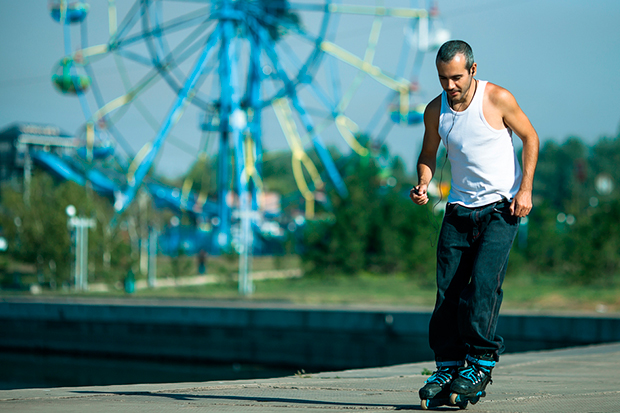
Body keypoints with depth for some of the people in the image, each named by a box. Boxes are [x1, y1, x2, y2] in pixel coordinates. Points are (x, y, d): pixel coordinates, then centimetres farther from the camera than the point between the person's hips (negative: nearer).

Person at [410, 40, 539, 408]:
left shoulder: (498, 99, -10)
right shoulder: (435, 111, 1)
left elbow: (530, 138, 0)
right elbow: (428, 155, 13)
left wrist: (525, 189, -8)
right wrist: (423, 184, -8)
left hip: (501, 208, -4)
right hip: (460, 209, 4)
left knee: (483, 284, -16)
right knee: (447, 289, -2)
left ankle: (481, 364, -9)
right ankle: (448, 367, 5)